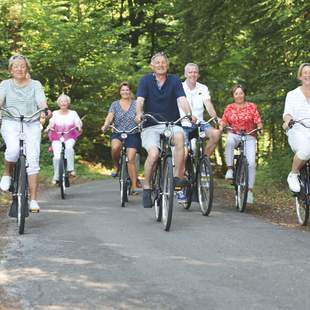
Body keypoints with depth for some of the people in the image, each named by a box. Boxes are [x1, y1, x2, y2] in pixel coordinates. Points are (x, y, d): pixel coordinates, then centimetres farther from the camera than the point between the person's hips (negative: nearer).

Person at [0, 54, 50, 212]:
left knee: (32, 160, -12)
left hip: (31, 124, 1)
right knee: (13, 149, -31)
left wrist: (44, 110, -26)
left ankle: (33, 200, -10)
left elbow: (41, 101, -3)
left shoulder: (35, 84, 12)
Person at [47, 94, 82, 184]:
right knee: (57, 156, -20)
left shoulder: (73, 113, 9)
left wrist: (79, 127, -26)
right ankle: (56, 177, -8)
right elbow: (51, 123, -5)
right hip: (57, 138, 0)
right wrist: (48, 127, -27)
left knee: (68, 148, -34)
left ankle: (70, 169, -33)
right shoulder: (55, 113, 8)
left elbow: (78, 122, -2)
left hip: (69, 137, 0)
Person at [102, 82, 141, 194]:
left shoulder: (136, 104, 8)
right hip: (118, 134, 1)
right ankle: (116, 166, -5)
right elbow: (110, 117, -3)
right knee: (115, 147, -34)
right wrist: (105, 126, -23)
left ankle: (134, 186, -5)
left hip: (133, 135, -1)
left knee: (130, 159, -13)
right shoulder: (115, 104, 10)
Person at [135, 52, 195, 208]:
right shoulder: (146, 80, 4)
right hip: (151, 126, -1)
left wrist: (189, 114, -26)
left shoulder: (174, 80, 6)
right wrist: (139, 113, -31)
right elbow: (140, 100, -9)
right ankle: (146, 188, -6)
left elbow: (182, 99, -7)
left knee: (179, 136, -34)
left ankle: (178, 176, -28)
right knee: (153, 153, -26)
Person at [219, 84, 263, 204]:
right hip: (234, 135, 0)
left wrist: (260, 128, -22)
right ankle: (229, 169, -29)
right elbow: (223, 121, 2)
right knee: (229, 141, -39)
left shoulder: (251, 106, 4)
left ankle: (250, 190, -8)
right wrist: (221, 128, -20)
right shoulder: (229, 108, 8)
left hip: (249, 137, 0)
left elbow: (258, 121, -1)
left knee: (251, 163, -16)